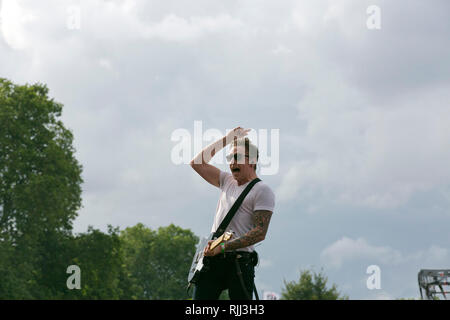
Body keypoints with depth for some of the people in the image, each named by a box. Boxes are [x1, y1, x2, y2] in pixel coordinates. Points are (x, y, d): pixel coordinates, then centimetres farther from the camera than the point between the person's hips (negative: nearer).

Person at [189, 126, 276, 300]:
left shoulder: (261, 190, -4)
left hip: (239, 262, -6)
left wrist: (223, 247, -21)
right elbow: (197, 162, 21)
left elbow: (260, 233, -14)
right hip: (211, 260, 6)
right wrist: (226, 139, 15)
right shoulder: (228, 181, 20)